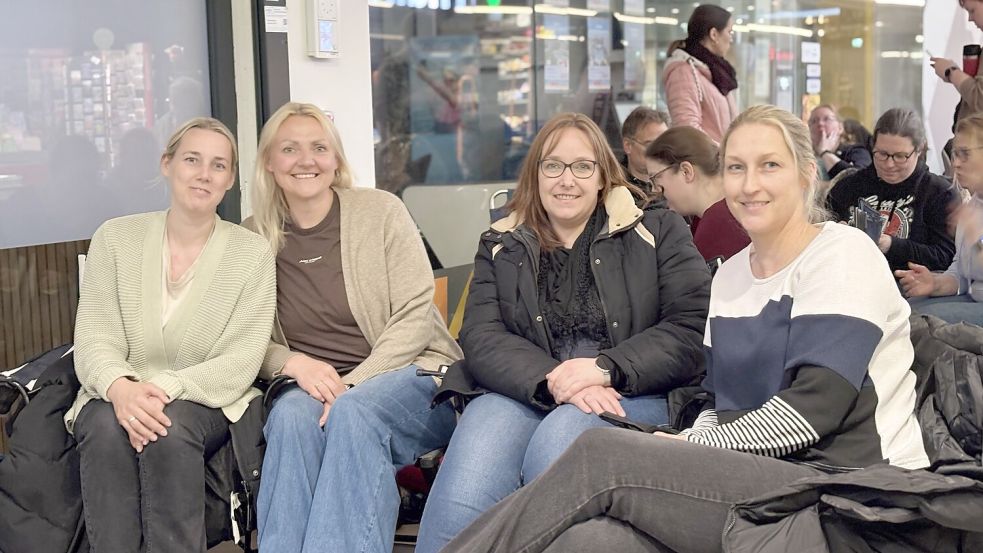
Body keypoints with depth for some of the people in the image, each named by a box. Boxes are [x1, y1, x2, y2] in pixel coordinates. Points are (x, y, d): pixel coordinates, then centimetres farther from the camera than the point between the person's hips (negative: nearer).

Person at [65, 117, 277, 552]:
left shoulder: (252, 252, -1)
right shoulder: (115, 238, 3)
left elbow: (241, 362, -7)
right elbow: (94, 341, -3)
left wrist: (167, 389, -25)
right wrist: (121, 388, -27)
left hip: (207, 402, -1)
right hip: (117, 398, 1)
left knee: (170, 429, -34)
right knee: (107, 429, -32)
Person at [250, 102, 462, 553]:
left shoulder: (381, 210, -1)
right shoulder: (254, 236, 5)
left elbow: (415, 316, -6)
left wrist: (353, 385, -18)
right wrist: (293, 363, -14)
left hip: (406, 375, -2)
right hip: (309, 387, 2)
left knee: (354, 411, -35)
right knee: (292, 415, -33)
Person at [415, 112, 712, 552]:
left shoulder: (657, 232, 12)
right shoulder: (501, 245, 18)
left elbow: (692, 329, 1)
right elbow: (481, 338, 4)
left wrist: (606, 369, -15)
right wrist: (550, 380, -17)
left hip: (628, 394, -1)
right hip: (521, 392, 1)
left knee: (557, 440, -36)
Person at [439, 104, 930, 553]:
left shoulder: (843, 255, -4)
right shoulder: (728, 276, 17)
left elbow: (811, 410, -14)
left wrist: (690, 451, -9)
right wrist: (680, 450, -6)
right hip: (756, 479, 6)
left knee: (600, 455, -21)